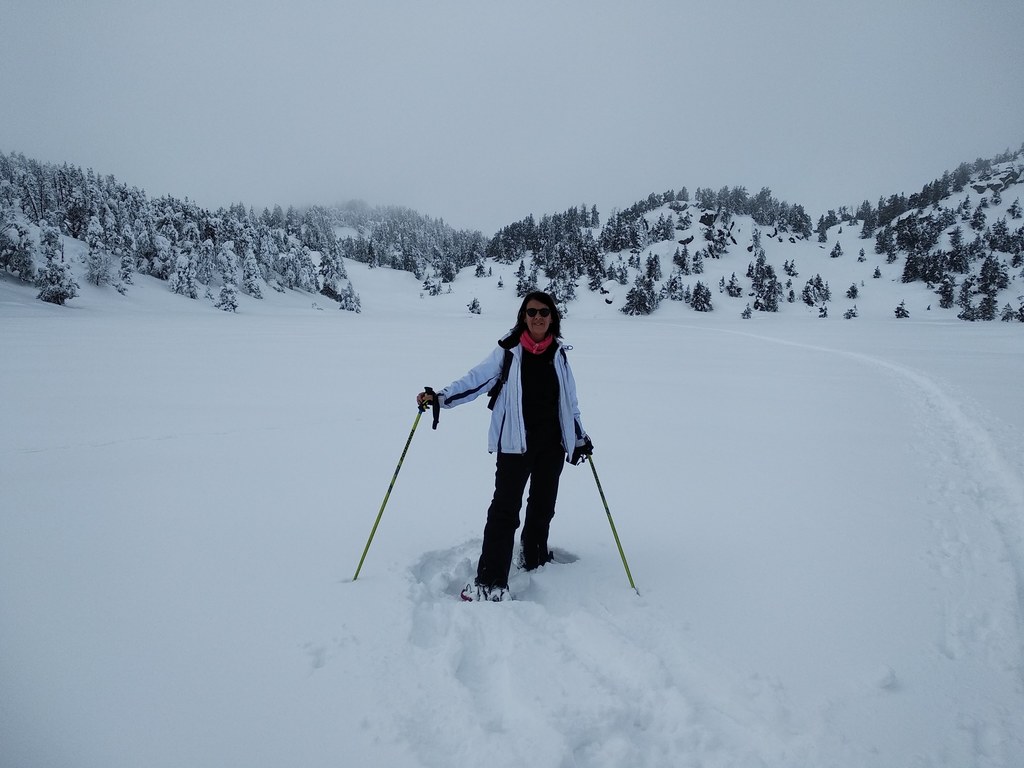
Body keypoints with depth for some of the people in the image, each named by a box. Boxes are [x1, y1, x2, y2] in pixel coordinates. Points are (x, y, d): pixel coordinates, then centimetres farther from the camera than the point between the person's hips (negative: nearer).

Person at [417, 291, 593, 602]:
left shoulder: (559, 353, 9)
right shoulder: (508, 350, -2)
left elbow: (569, 399, 17)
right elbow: (476, 379, -7)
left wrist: (580, 437, 20)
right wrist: (440, 397, -19)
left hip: (553, 442, 4)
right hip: (516, 442, -4)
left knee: (543, 505, 14)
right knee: (505, 508, -10)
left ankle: (535, 559, 34)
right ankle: (489, 582, -9)